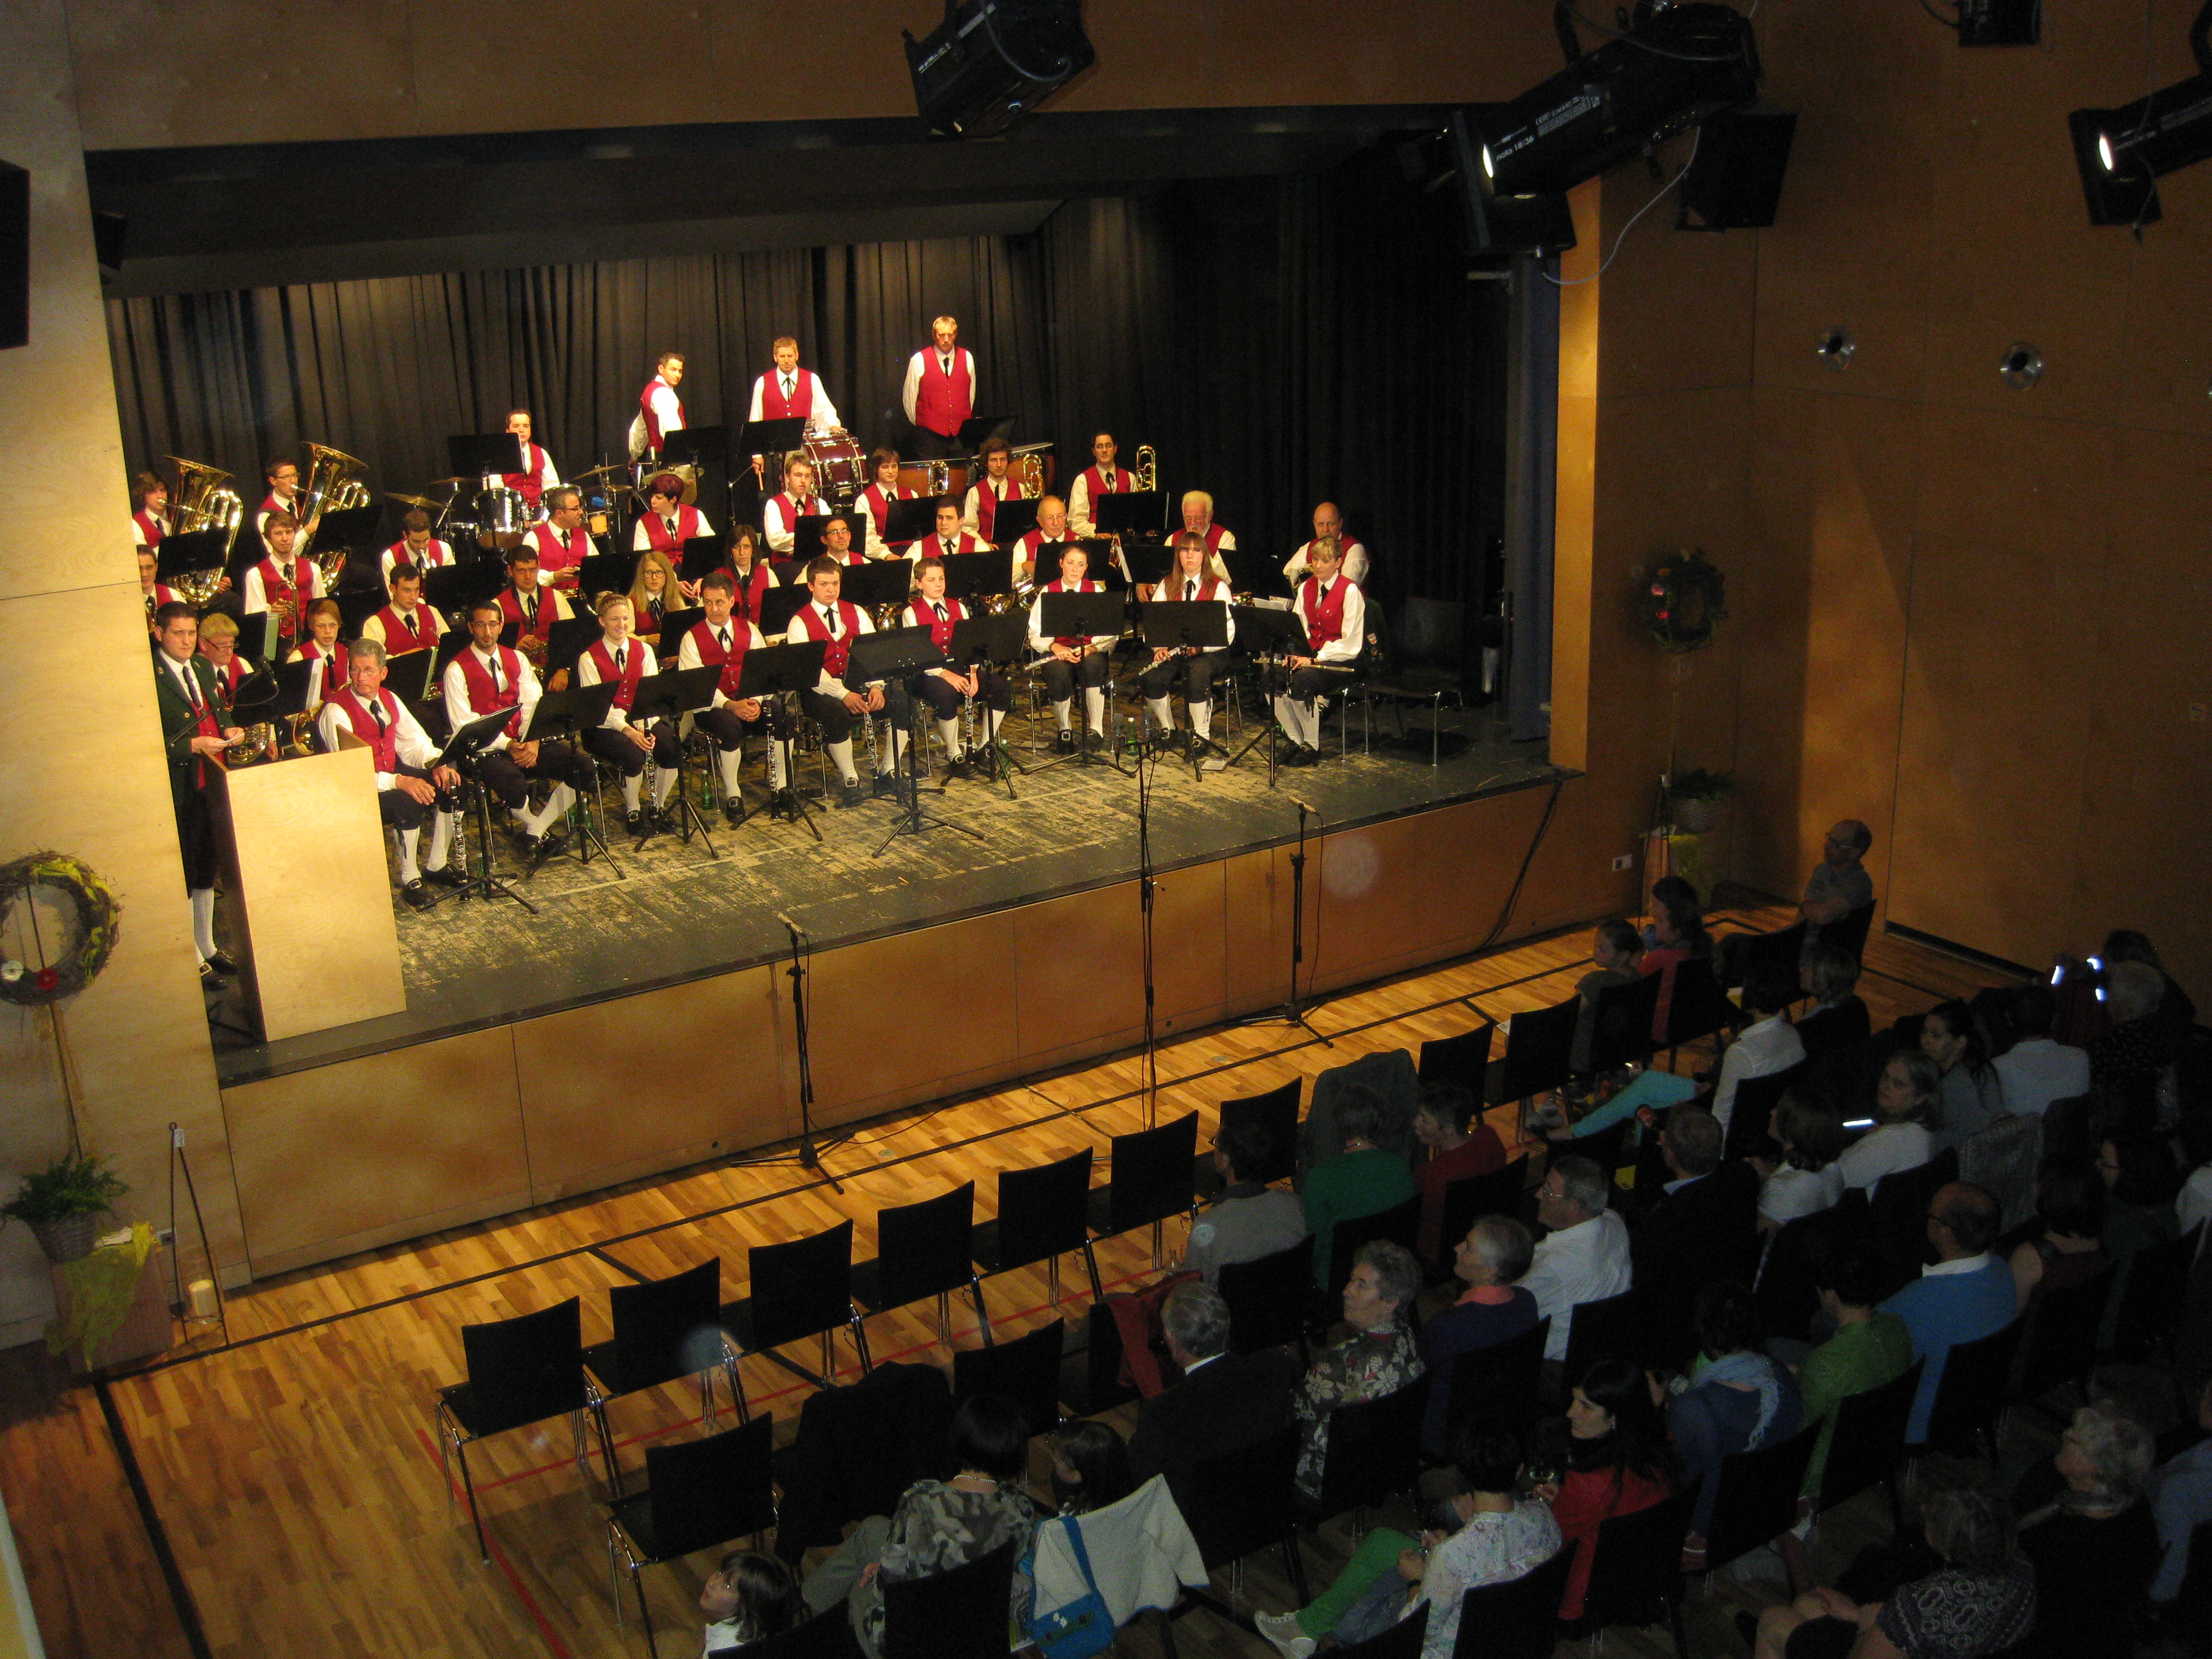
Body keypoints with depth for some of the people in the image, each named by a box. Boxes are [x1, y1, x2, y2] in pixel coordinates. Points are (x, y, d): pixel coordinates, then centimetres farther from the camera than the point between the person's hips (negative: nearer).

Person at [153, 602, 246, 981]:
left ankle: (208, 948, 32)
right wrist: (193, 745, -24)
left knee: (206, 869, 19)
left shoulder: (202, 666, 9)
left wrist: (228, 728, 2)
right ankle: (195, 961, 14)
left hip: (209, 784, 8)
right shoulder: (149, 678, -16)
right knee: (183, 876, 3)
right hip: (176, 789, -8)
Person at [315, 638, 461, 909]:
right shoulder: (336, 712, -18)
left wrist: (435, 763, -14)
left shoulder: (389, 699, 5)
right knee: (409, 802, -33)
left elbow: (415, 742, 10)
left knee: (450, 784, -12)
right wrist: (400, 782, -37)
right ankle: (410, 881, -17)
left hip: (394, 770, 7)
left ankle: (437, 866, 3)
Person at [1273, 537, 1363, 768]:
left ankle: (1312, 747, -16)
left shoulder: (1350, 591, -10)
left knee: (1301, 681, -34)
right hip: (1310, 653, 6)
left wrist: (1314, 660, -20)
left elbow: (1351, 642, -14)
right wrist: (1293, 654, -12)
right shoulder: (1306, 588, 11)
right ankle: (1296, 741, -8)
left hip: (1341, 660, -6)